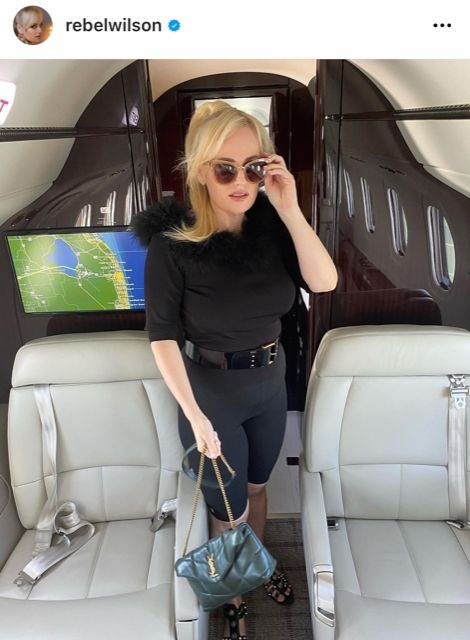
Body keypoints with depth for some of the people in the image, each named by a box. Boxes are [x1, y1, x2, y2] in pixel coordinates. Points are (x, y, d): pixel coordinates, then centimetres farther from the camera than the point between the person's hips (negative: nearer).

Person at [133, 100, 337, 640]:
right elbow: (162, 336, -17)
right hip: (212, 390, -4)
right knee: (230, 510, 15)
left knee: (257, 486, 27)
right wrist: (195, 415, -18)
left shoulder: (270, 223, -10)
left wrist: (290, 210, -27)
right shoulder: (173, 242, -21)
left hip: (271, 381, 4)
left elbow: (324, 282, -18)